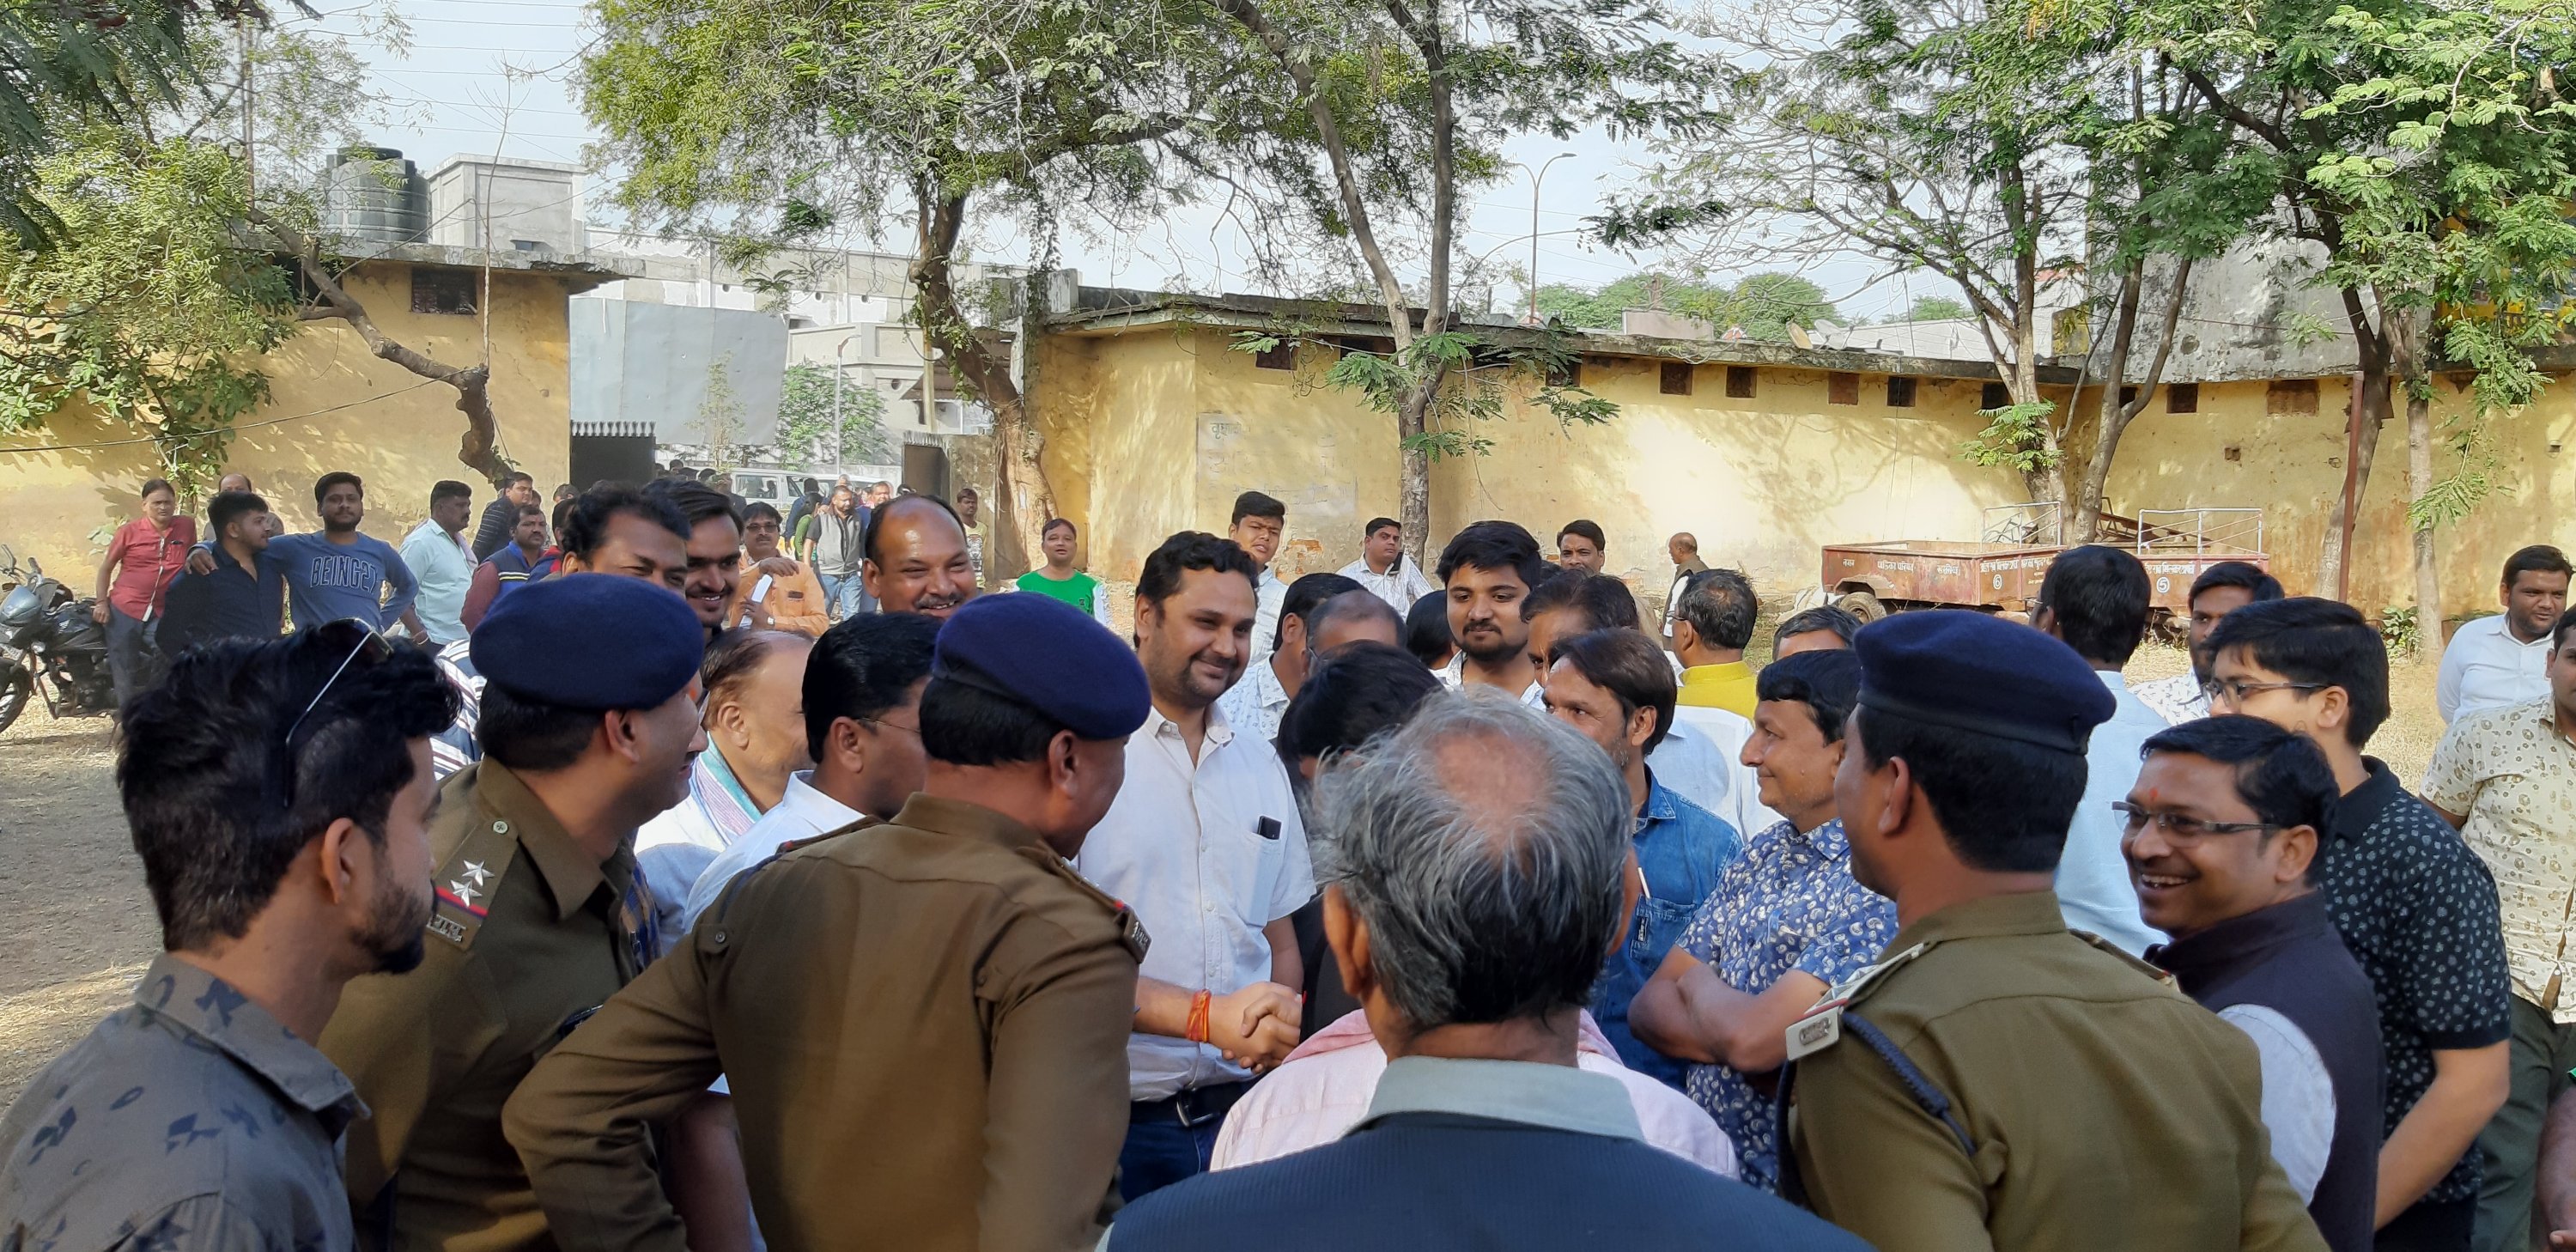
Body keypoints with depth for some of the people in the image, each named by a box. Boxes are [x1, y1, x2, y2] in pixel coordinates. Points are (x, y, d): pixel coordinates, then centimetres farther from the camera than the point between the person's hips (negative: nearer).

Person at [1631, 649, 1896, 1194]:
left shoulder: (1884, 883, -17)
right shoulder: (1763, 853, 7)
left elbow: (1750, 1038, -22)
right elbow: (1650, 1006, 6)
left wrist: (1699, 983, -3)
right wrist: (1751, 1051, -12)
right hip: (1703, 1162, 5)